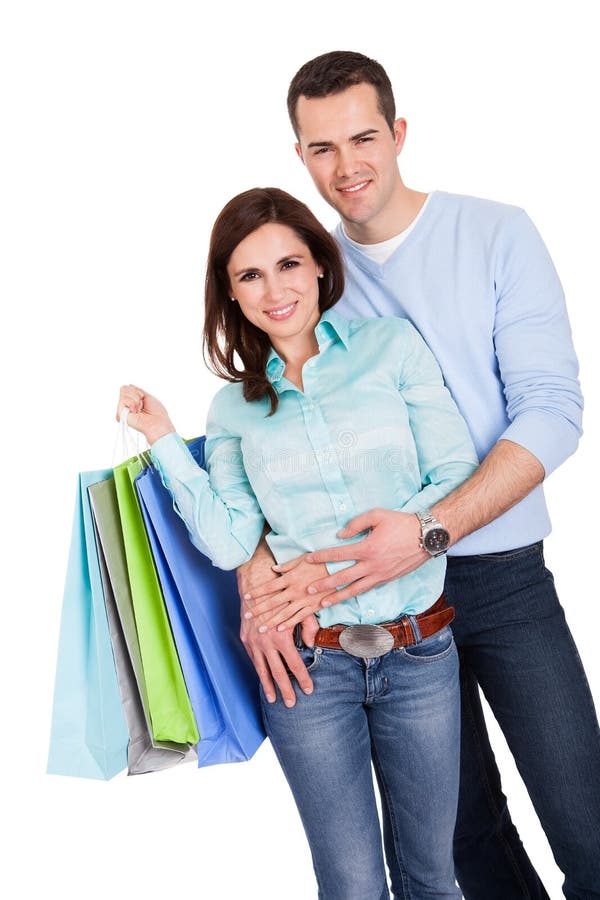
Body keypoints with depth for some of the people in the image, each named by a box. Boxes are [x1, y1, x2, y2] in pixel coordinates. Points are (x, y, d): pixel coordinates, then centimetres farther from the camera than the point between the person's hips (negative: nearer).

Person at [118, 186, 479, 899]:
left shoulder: (392, 345, 0)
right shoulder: (234, 406, 6)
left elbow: (458, 477, -6)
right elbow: (229, 543, -2)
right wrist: (164, 442, -4)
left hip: (421, 652, 0)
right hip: (305, 660, 1)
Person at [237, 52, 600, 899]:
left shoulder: (497, 235, -3)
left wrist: (430, 530, -24)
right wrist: (256, 573, -19)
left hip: (502, 571, -2)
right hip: (380, 580, 2)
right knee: (462, 825, 14)